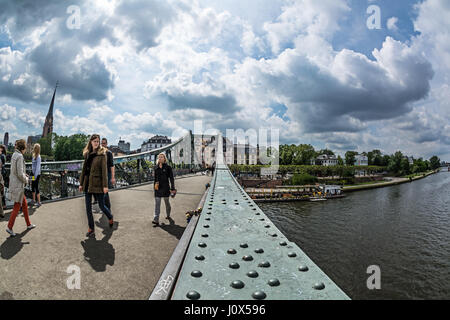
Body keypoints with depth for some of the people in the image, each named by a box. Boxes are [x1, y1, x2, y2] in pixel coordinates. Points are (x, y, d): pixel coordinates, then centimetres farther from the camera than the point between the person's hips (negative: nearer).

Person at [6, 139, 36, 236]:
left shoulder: (14, 155, 9)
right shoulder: (19, 156, -19)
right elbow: (20, 174, -22)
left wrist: (24, 175, 10)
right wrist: (26, 180, -6)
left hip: (14, 184, 9)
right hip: (18, 185, -9)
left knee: (24, 204, 16)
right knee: (17, 207, 1)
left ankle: (28, 224, 25)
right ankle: (10, 227, 9)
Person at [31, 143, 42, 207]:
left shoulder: (38, 157, -16)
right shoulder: (34, 156, 9)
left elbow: (38, 167, -18)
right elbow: (33, 166, 14)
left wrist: (35, 176, -19)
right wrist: (32, 175, 13)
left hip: (37, 174, -8)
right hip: (33, 174, 8)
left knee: (36, 188, -2)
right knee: (33, 188, 16)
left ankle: (39, 202, 6)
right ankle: (34, 200, 29)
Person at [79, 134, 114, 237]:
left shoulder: (102, 154, -6)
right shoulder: (87, 154, 10)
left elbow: (104, 170, -11)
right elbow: (84, 169, 14)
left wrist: (105, 185, -15)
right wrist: (81, 183, 12)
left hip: (97, 184, -5)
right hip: (88, 184, 5)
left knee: (101, 206, 4)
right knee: (88, 207, 5)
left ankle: (111, 218, 33)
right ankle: (91, 229, 16)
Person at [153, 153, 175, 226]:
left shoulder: (168, 167, -5)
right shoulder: (156, 168, 7)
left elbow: (171, 178, -5)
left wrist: (172, 188, -9)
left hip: (165, 187, -3)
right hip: (157, 188, 3)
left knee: (167, 202, 13)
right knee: (157, 204, -4)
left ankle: (168, 215, 36)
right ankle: (156, 220, -7)